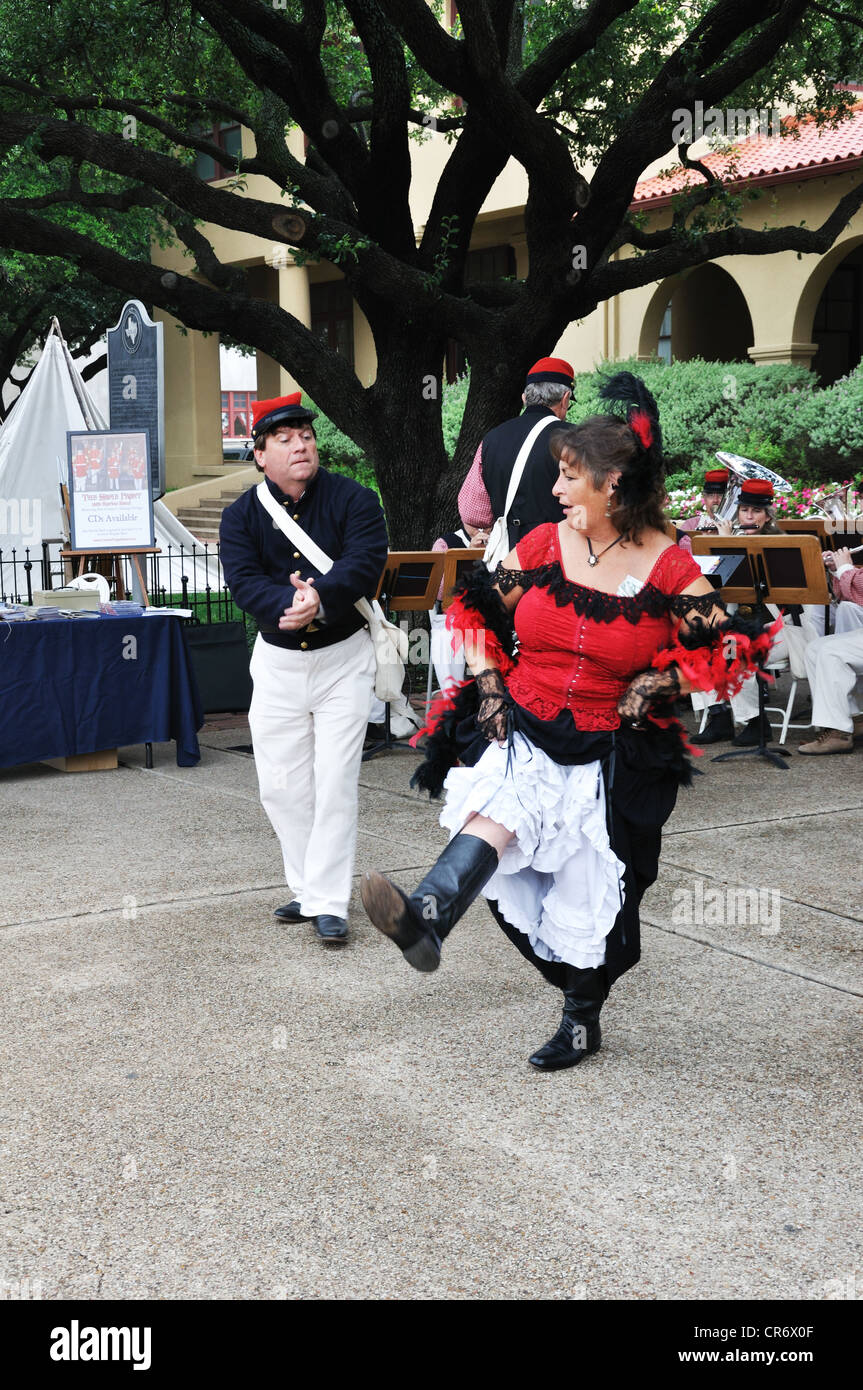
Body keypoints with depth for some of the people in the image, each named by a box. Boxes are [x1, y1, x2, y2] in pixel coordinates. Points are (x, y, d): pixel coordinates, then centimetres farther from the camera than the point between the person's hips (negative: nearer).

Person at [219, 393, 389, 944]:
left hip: (343, 657, -3)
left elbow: (365, 561, -22)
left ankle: (329, 901, 2)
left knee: (335, 783, -6)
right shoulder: (242, 515, -1)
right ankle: (309, 887, 23)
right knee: (282, 785, 7)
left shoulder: (354, 499, -8)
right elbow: (243, 580, -16)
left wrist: (322, 596, -39)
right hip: (277, 660, 3)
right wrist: (291, 604, -34)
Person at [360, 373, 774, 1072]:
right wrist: (489, 685, 1)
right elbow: (478, 609, 12)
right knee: (498, 812, -30)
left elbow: (726, 652, -1)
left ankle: (582, 1019, 27)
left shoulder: (669, 568, -6)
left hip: (609, 756, -1)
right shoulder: (544, 543, 2)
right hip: (519, 732, 1)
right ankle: (426, 919, -56)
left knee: (592, 891, 5)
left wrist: (656, 682, -10)